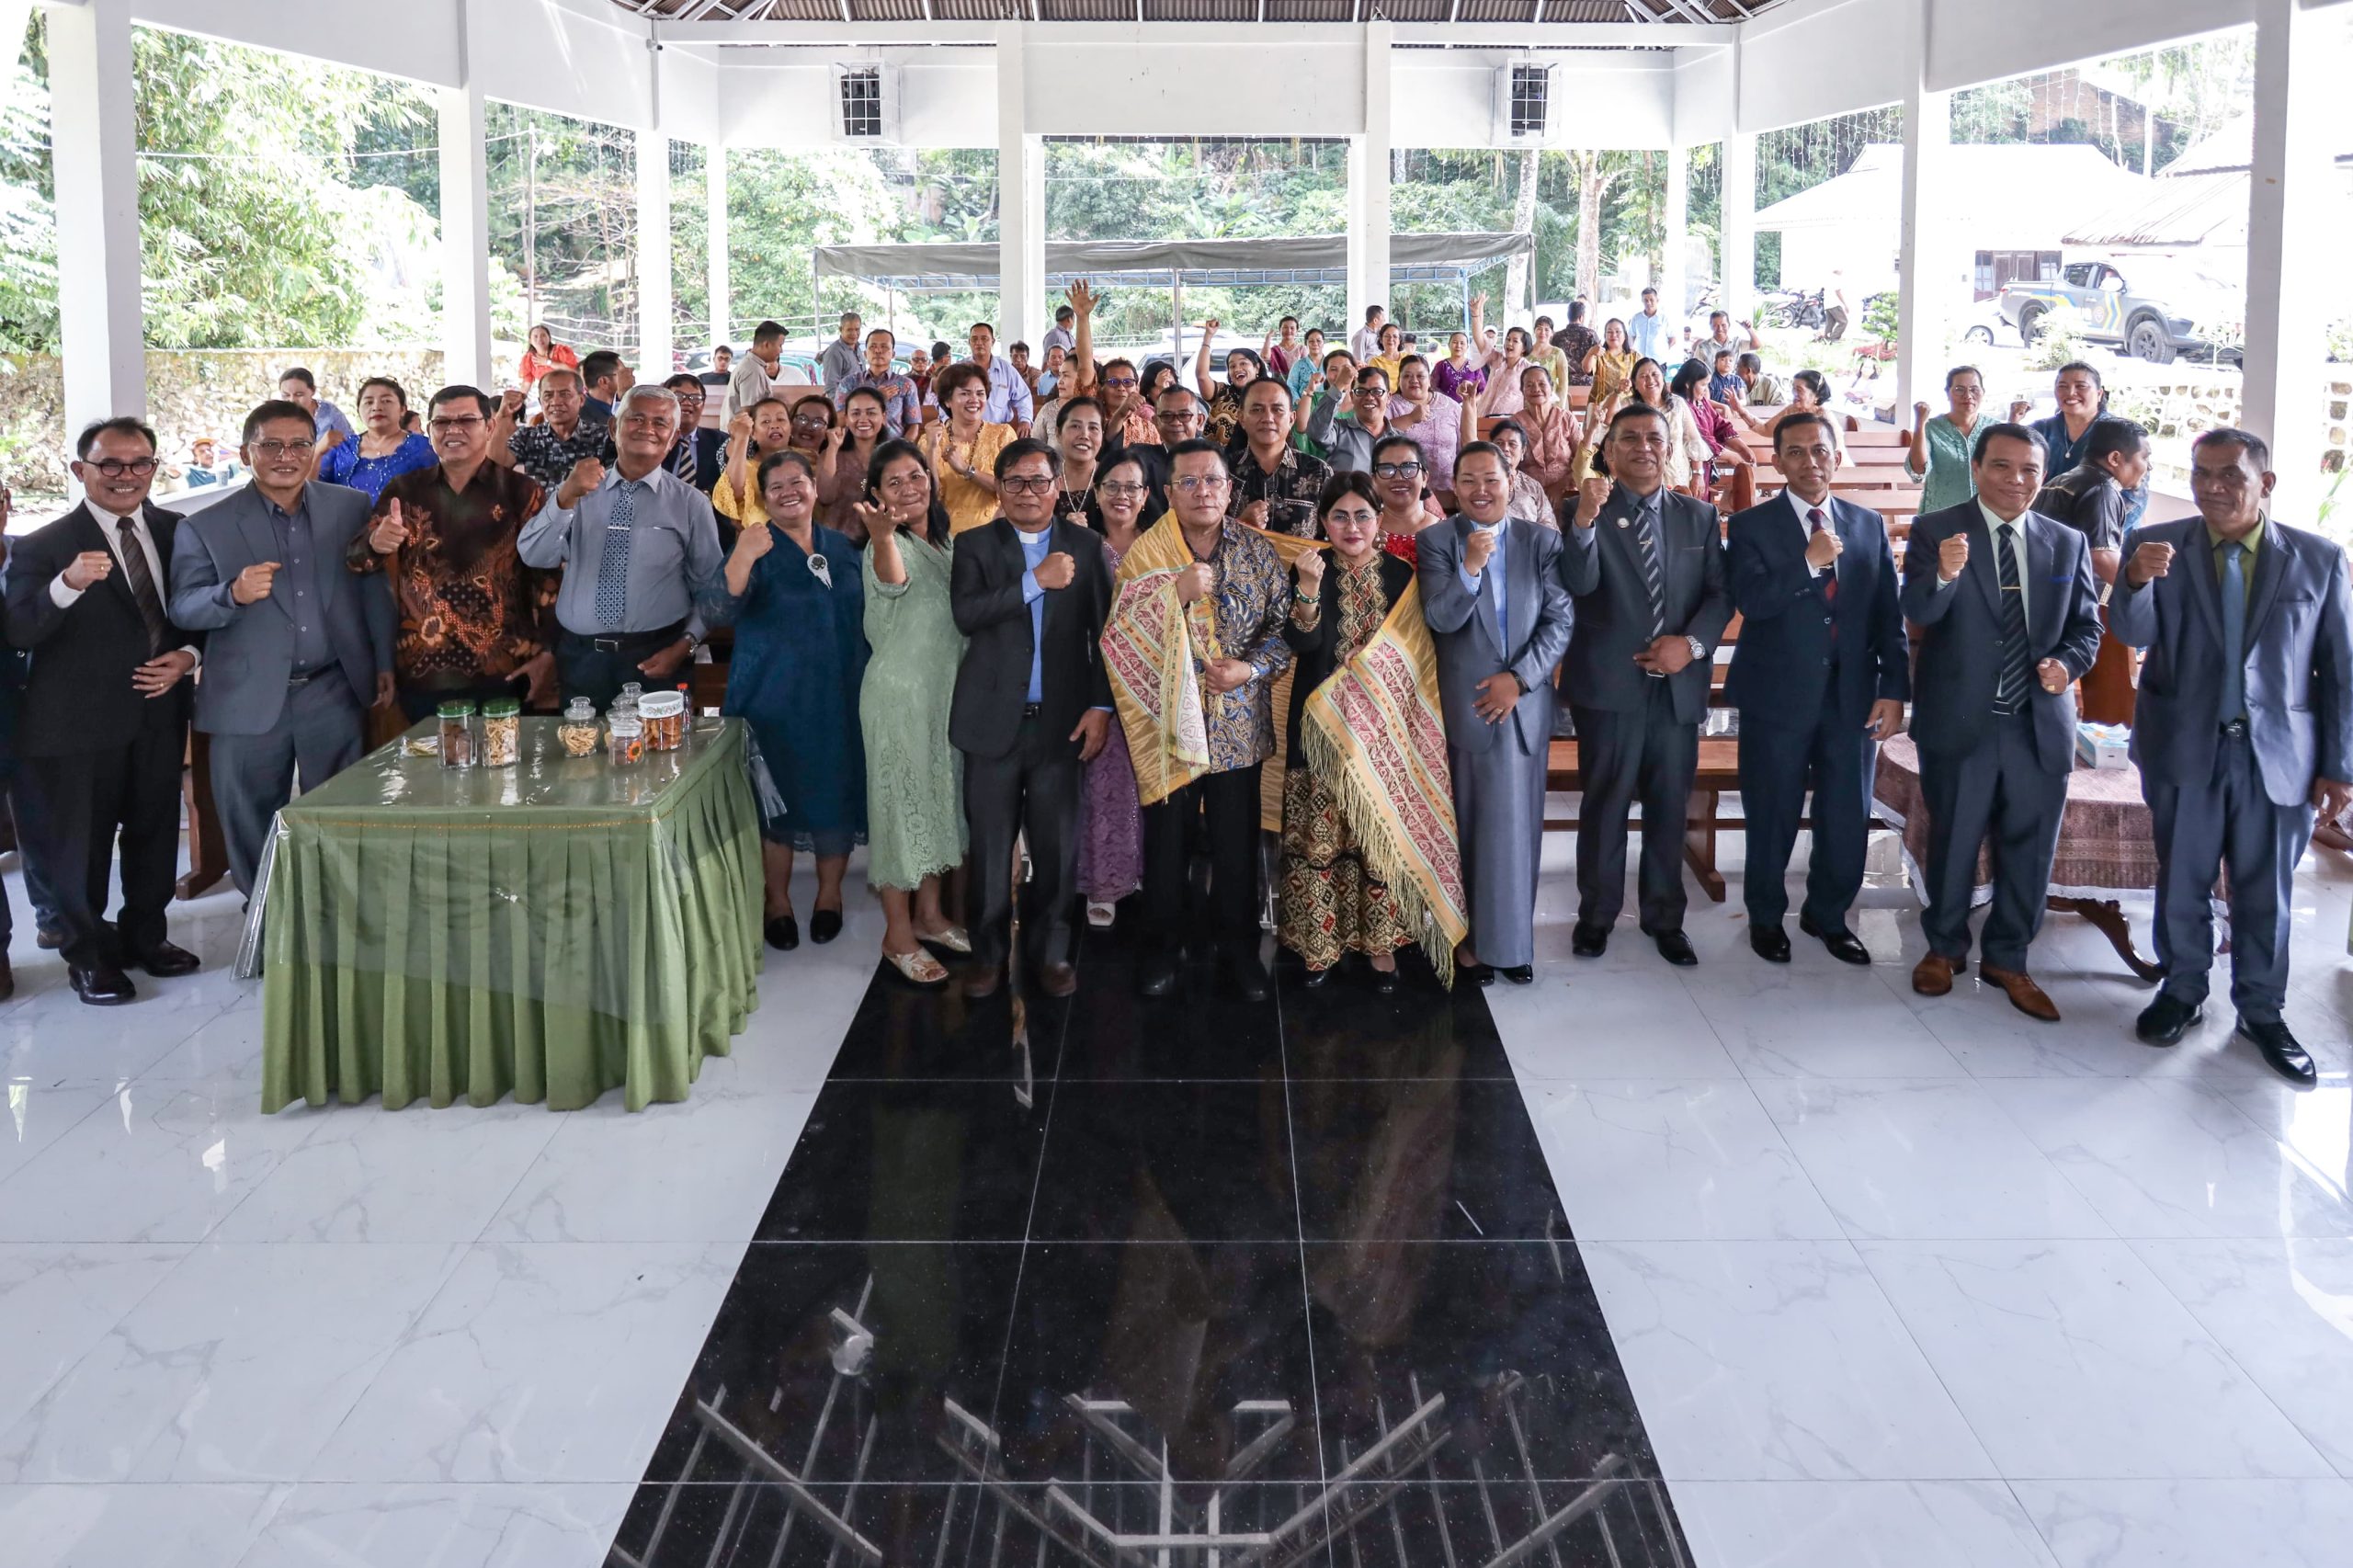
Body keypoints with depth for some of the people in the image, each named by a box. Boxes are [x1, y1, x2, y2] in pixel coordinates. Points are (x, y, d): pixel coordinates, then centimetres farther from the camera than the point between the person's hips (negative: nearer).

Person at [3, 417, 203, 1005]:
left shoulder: (176, 531, 4)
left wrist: (186, 655, -7)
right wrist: (67, 585, -37)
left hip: (159, 710, 4)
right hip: (80, 722, -4)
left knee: (155, 830, 16)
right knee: (80, 841, 6)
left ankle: (144, 935, 34)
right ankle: (88, 954, 22)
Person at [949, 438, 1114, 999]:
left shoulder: (1086, 547, 5)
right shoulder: (975, 546, 4)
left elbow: (1104, 631, 4)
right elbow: (966, 613, -13)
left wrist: (1101, 706, -3)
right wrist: (1035, 582, -19)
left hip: (1061, 719, 0)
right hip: (994, 718, 0)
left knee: (1057, 843, 6)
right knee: (991, 843, 7)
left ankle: (1051, 949, 21)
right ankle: (989, 950, 20)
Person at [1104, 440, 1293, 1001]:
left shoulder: (1258, 550, 1)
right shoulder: (1146, 553, -3)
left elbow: (1283, 625, 4)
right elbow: (1121, 632, -11)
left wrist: (1251, 668, -13)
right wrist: (1176, 591, -23)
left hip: (1238, 722, 1)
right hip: (1165, 718, -1)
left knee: (1237, 843, 8)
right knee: (1166, 838, 9)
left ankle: (1238, 946, 24)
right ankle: (1162, 944, 25)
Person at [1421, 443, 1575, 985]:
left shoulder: (1543, 542, 5)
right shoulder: (1437, 541, 0)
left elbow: (1561, 619, 0)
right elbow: (1440, 619, -10)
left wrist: (1519, 677, -10)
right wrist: (1470, 568, -25)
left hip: (1525, 702, 2)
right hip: (1465, 706, -2)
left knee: (1517, 827, 8)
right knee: (1470, 827, 3)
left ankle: (1511, 940, 16)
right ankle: (1473, 938, 11)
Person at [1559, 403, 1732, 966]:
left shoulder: (1699, 516, 8)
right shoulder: (1587, 512, -2)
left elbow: (1720, 594, 6)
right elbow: (1579, 583, -19)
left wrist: (1692, 643, -11)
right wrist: (1585, 518, -35)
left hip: (1679, 683, 3)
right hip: (1609, 685, -3)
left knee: (1670, 807, 10)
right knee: (1605, 804, 6)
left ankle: (1665, 918, 22)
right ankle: (1596, 914, 20)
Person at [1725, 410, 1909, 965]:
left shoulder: (1870, 525, 7)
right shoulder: (1751, 526, -2)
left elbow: (1888, 615, 5)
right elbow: (1750, 600, -17)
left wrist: (1893, 690, -1)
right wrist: (1809, 562, -25)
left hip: (1853, 696, 3)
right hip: (1778, 696, -3)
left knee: (1848, 817, 8)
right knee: (1773, 817, 9)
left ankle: (1828, 914, 29)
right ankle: (1766, 916, 28)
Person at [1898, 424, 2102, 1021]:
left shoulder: (2067, 543, 5)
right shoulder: (1935, 531, -6)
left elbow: (2086, 626, 9)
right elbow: (1918, 613, -20)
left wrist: (2068, 661, -13)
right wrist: (1943, 575, -41)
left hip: (2041, 724, 3)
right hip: (1959, 721, -3)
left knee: (2029, 848, 11)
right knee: (1953, 842, 13)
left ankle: (2007, 959, 29)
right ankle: (1945, 948, 34)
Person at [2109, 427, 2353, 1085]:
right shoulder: (2156, 546, -4)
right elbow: (2134, 633, -15)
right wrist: (2136, 580, -37)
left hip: (2279, 754, 0)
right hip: (2184, 750, 0)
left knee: (2266, 891, 10)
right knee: (2182, 881, 14)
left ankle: (2261, 1011, 27)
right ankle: (2182, 990, 33)